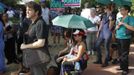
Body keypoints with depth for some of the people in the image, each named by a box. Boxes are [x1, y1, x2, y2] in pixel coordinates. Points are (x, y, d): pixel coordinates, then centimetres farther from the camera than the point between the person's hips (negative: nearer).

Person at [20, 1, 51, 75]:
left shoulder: (40, 23, -20)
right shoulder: (32, 23, 12)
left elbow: (41, 43, -25)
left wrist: (25, 46, -14)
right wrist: (24, 43, 5)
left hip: (39, 59, -10)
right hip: (32, 58, 10)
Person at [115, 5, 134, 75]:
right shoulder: (119, 19, 13)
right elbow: (116, 28, 17)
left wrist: (123, 23, -17)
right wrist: (118, 25, -5)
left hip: (125, 38, -6)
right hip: (118, 38, 6)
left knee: (124, 54, -5)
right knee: (120, 53, 12)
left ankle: (125, 69, 3)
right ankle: (121, 66, 25)